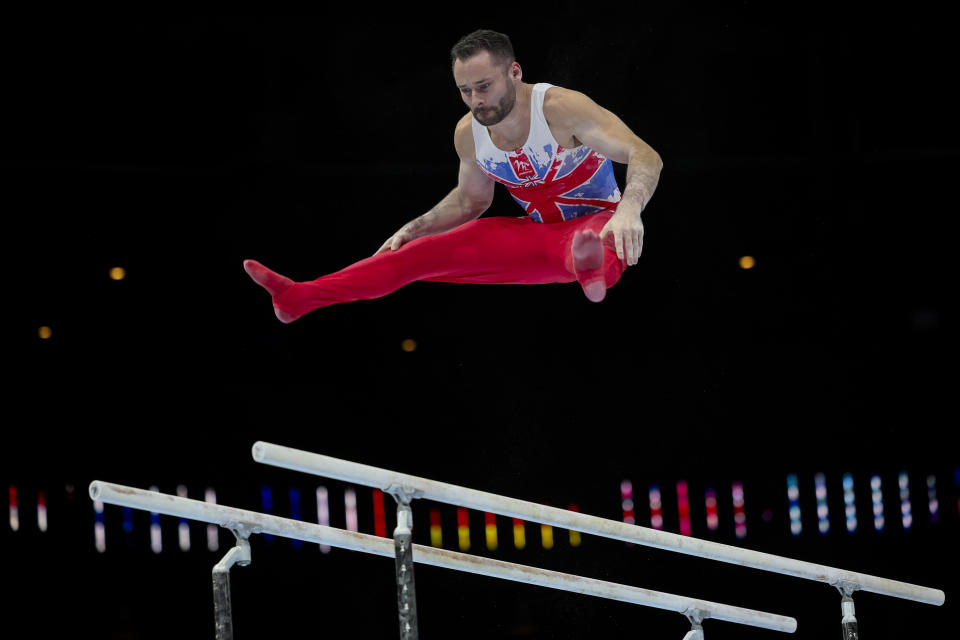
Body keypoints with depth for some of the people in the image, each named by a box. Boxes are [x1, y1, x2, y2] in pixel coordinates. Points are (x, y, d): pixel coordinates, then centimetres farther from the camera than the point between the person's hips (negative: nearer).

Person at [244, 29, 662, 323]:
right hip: (537, 234, 6)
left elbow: (645, 157, -35)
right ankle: (299, 299, -6)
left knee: (606, 235, -46)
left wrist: (628, 209, -54)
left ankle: (595, 269, -84)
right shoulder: (468, 134, -5)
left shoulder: (561, 109, -26)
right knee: (428, 251, -5)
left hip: (594, 223, -6)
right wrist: (413, 229, 7)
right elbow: (469, 198, 17)